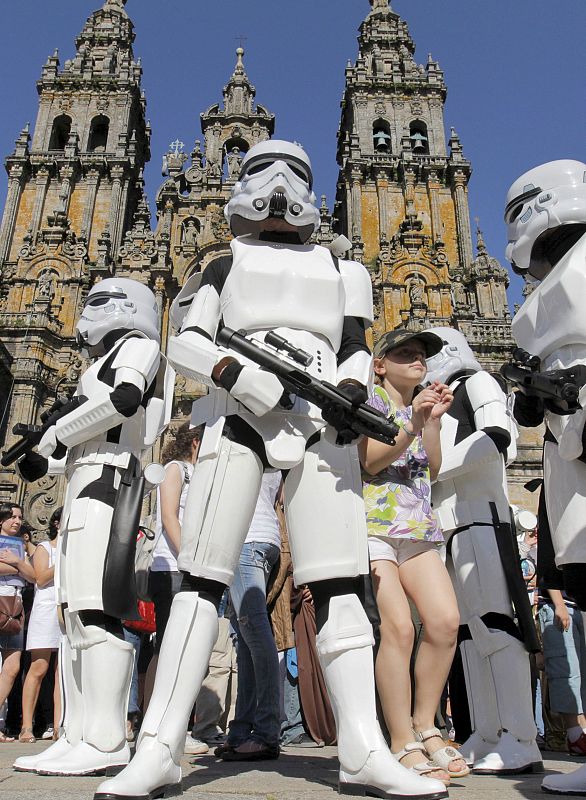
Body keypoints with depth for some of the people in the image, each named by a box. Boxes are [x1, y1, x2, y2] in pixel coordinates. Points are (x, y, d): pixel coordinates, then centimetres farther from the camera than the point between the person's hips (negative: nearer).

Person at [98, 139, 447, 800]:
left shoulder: (338, 269, 28)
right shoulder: (227, 263, 23)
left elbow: (358, 350, 19)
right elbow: (184, 343, 10)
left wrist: (353, 389, -5)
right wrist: (232, 371, -12)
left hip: (320, 421, 2)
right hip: (238, 415, -1)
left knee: (338, 578, -7)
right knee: (202, 575, -8)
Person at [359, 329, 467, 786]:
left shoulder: (423, 405, 21)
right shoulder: (368, 403, 5)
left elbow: (432, 470, 10)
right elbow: (370, 461, -9)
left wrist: (433, 420, -3)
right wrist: (412, 425, -20)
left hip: (419, 527, 6)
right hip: (372, 524, -6)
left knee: (446, 620, -10)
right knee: (399, 627, -18)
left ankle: (425, 727, 8)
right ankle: (403, 746, -7)